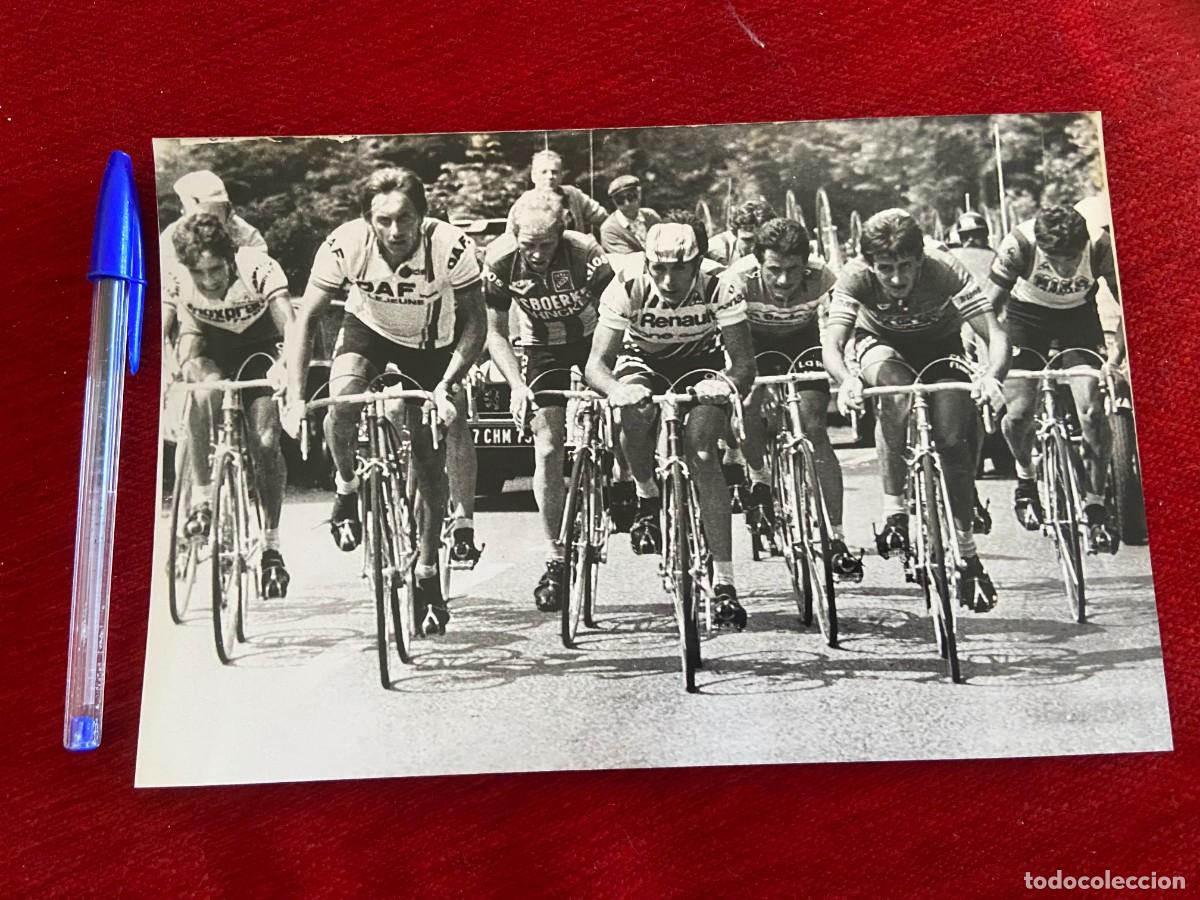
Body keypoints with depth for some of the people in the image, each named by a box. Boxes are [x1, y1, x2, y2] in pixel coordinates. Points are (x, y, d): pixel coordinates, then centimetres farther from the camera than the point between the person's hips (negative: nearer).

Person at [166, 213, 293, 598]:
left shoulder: (259, 268, -31)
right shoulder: (173, 277, -26)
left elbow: (289, 327, -39)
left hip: (258, 345, -1)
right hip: (208, 342, 1)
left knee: (265, 441, -14)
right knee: (206, 390, -35)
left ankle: (271, 543, 2)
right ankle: (201, 497, -20)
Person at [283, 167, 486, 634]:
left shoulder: (452, 246, -32)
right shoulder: (345, 244, -29)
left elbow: (475, 323, -24)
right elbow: (306, 318, -21)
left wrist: (447, 387, -37)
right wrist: (295, 398, -29)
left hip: (431, 344, 0)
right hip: (368, 331, 1)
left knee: (430, 466, -1)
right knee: (342, 401, -32)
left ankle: (428, 575, 17)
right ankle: (347, 490, 0)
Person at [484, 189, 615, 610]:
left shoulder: (585, 252, -27)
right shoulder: (500, 260, -21)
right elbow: (495, 333, -11)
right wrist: (517, 384, -23)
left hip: (591, 342, 0)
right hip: (543, 349, 1)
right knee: (547, 450, -10)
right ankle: (555, 560, -2)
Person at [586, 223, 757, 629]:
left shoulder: (718, 289, -27)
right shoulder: (625, 290, -27)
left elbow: (744, 362, -29)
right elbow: (596, 363, -29)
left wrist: (729, 384, -52)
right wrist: (615, 389, -52)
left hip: (700, 365, -1)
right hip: (642, 362, 1)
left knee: (702, 452, -23)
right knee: (634, 413, -35)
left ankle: (724, 581, -18)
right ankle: (647, 498, -4)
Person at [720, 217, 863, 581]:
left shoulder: (822, 279, -31)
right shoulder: (738, 279, -33)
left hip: (802, 340, 0)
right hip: (753, 341, 1)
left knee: (814, 429, -16)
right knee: (749, 408, -25)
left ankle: (835, 537, -11)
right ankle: (759, 478, 9)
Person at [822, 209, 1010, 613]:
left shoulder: (945, 269, -33)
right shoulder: (855, 277, -32)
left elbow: (996, 335, -38)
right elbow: (831, 343, -40)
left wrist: (991, 376, -59)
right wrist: (847, 380, -62)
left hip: (939, 342, 1)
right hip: (880, 341, 0)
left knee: (952, 438, -14)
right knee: (895, 394, -36)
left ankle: (966, 553, 2)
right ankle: (893, 509, -23)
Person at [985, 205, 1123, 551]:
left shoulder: (1101, 243, -28)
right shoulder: (1019, 244, -31)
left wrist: (1115, 355, -28)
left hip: (1079, 315, 1)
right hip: (1026, 314, -1)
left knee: (1093, 411, -16)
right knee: (1019, 412, -16)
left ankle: (1095, 507, 0)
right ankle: (1026, 476, 17)